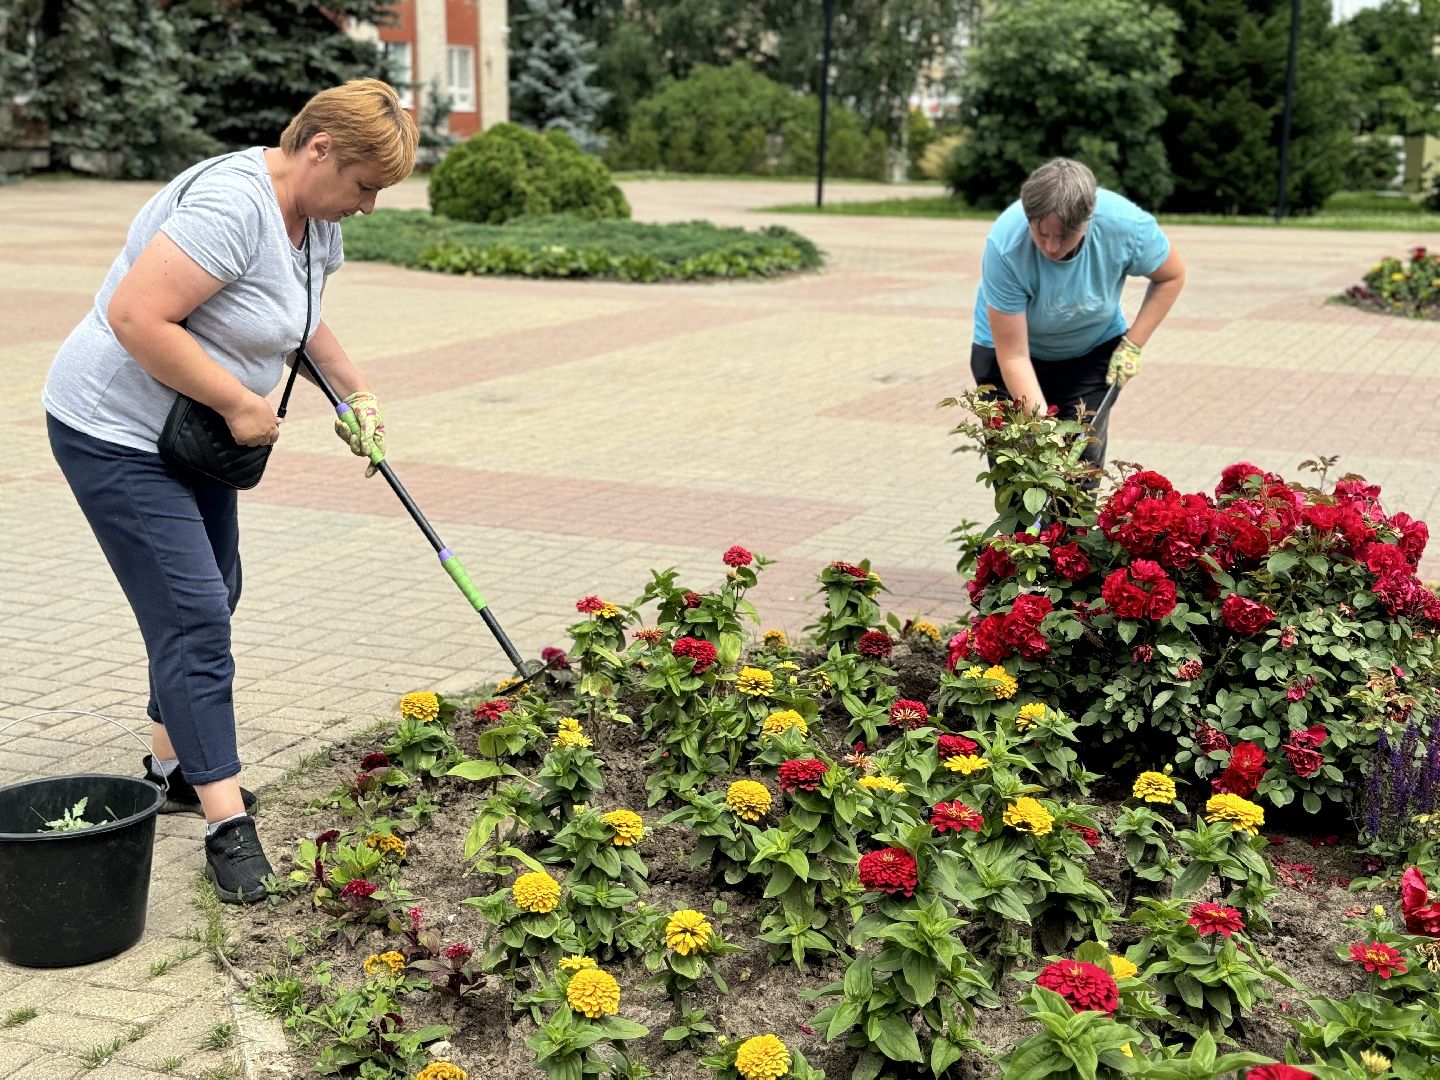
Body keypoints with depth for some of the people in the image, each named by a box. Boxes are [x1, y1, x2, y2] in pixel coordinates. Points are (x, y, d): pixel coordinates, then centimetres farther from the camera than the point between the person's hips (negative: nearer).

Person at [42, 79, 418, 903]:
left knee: (209, 602, 16)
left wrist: (356, 392, 11)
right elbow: (135, 317, -34)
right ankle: (228, 825, -10)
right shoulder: (231, 204, -28)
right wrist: (242, 404, -26)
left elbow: (300, 319, 23)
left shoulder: (316, 221, 4)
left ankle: (174, 766, 32)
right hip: (117, 433, -10)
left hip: (193, 435, 10)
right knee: (194, 617, -13)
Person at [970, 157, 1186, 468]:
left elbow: (1171, 276, -6)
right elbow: (1013, 357, -31)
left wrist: (1132, 345, -14)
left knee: (1084, 457, -8)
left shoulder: (1126, 224, -29)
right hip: (1006, 344, -2)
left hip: (1094, 347, 2)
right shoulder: (1005, 245, -35)